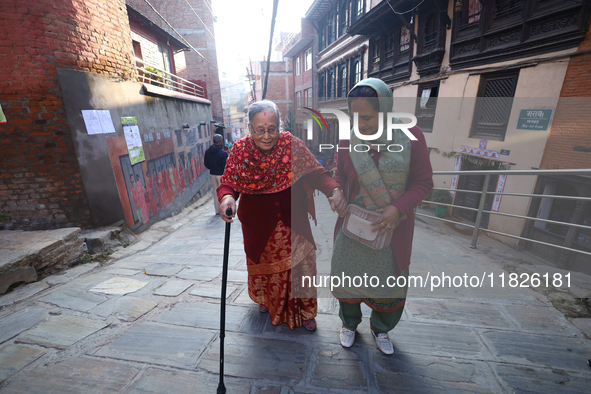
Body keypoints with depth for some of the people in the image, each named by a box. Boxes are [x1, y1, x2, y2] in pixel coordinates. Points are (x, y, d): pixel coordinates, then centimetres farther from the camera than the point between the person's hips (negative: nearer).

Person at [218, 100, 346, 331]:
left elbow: (315, 172, -22)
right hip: (258, 222, 2)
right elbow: (228, 182, -12)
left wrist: (333, 190, -42)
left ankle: (303, 311, 36)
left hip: (291, 220, -1)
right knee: (262, 262, 22)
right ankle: (265, 298, 56)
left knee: (298, 262, 7)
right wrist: (227, 197, -35)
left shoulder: (292, 144, -15)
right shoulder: (240, 149, -11)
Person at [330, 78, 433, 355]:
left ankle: (380, 329, 48)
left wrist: (398, 209, -22)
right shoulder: (347, 141, -7)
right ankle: (349, 323, 47)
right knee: (347, 277, 14)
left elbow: (423, 181, -7)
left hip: (391, 227, 0)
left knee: (390, 283, 15)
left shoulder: (411, 137, -12)